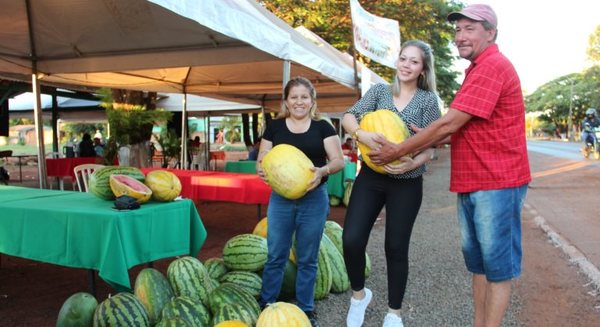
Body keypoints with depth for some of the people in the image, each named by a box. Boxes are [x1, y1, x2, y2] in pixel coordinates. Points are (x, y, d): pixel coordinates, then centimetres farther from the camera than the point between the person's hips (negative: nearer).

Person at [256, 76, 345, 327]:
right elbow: (261, 161, 6)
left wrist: (323, 170, -24)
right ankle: (266, 304, 27)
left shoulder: (322, 127, 0)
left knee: (307, 258, 11)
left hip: (314, 200, -1)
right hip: (280, 199, 1)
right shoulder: (274, 127, 4)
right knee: (275, 255, 8)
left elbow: (339, 160, -3)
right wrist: (262, 170, -18)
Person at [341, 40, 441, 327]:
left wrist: (413, 163, -23)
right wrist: (361, 134, -26)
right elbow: (348, 117, -4)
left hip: (407, 184, -1)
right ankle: (359, 293, 22)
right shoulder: (379, 91, 5)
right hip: (370, 177, 1)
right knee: (351, 239, -8)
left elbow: (432, 145, -3)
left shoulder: (428, 99, 1)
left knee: (396, 248, 7)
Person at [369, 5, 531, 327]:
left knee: (497, 263, 1)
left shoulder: (493, 66, -15)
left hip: (496, 182, -10)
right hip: (470, 183, 10)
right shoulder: (477, 70, 18)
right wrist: (428, 140, 3)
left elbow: (449, 124, -20)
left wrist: (398, 151, -12)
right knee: (477, 260, 15)